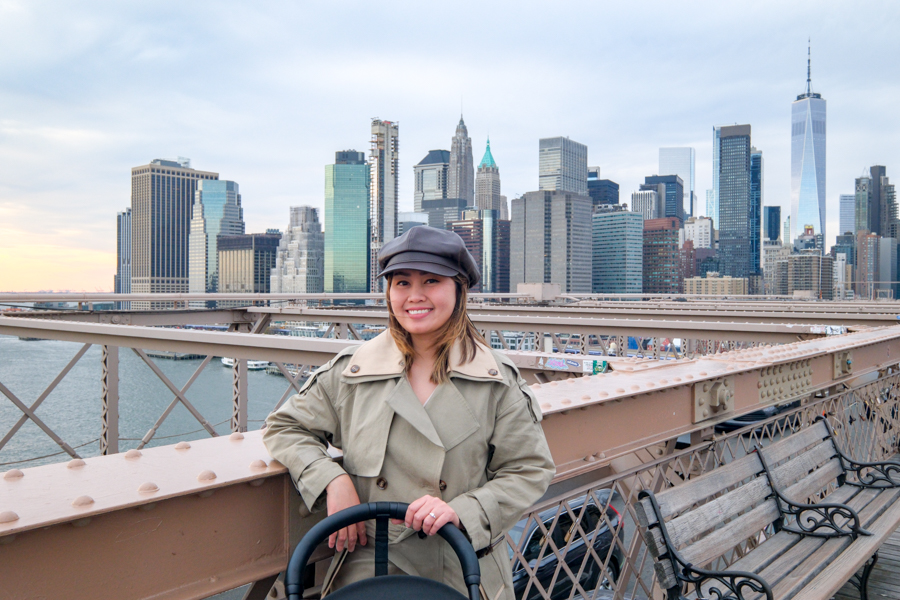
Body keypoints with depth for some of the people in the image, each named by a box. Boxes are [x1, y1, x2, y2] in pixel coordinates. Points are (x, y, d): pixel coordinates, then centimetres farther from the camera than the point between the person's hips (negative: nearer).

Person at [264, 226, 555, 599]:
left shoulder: (496, 382, -2)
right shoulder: (351, 372, 1)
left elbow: (530, 471, 1)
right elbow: (286, 427, 10)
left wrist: (463, 512, -13)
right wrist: (332, 480, -8)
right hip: (371, 563, -1)